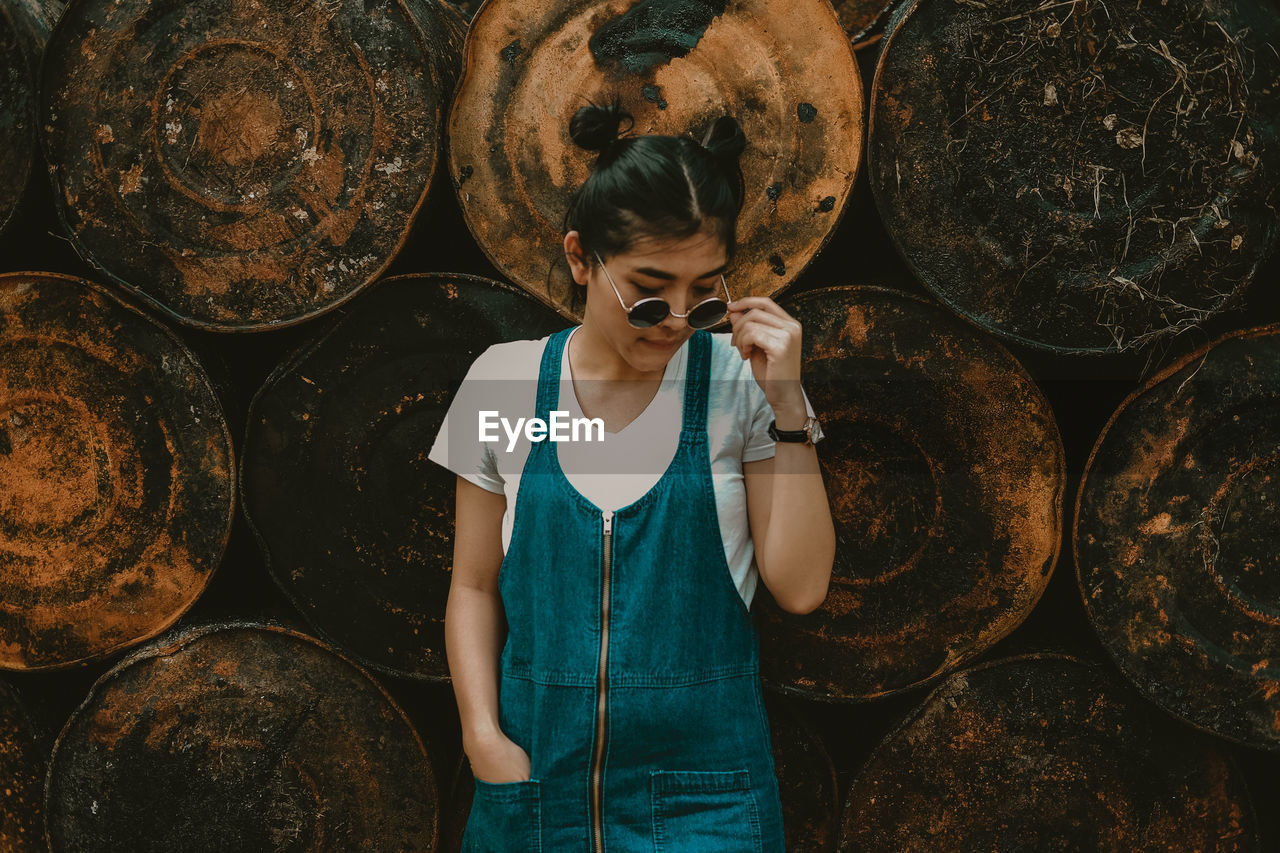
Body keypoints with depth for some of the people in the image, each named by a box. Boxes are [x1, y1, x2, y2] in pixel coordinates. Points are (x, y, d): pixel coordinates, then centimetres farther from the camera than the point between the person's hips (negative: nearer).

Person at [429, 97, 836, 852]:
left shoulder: (739, 382, -4)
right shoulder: (507, 381, -1)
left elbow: (801, 586, -8)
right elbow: (475, 585, 5)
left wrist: (786, 406, -13)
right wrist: (484, 734, -7)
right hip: (539, 770, 1)